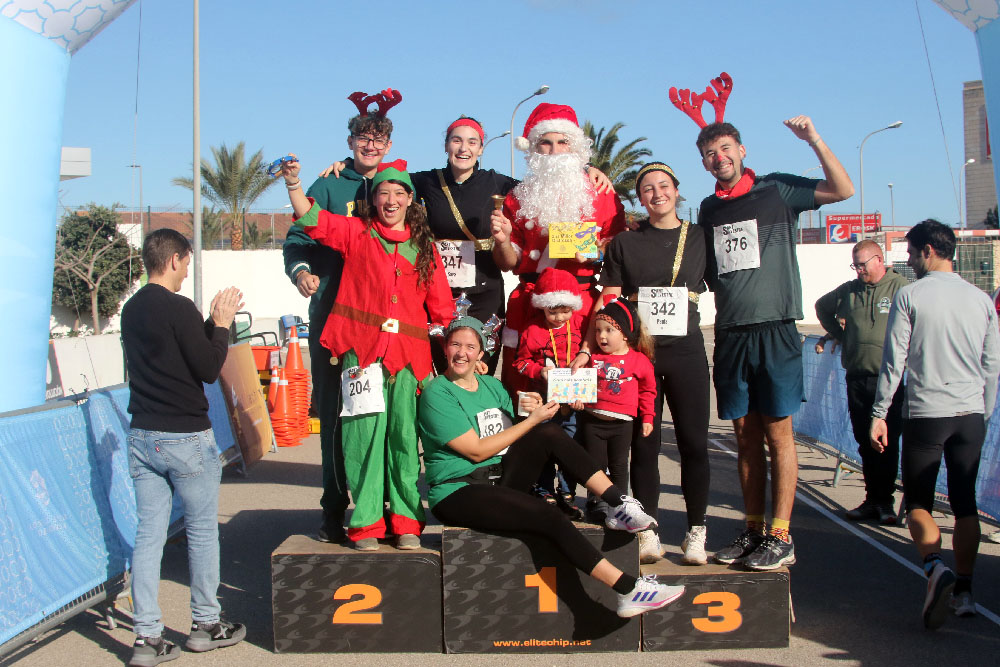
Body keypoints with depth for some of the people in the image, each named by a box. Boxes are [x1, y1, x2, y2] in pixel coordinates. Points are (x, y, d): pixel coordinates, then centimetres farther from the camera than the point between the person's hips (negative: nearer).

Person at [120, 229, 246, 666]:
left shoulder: (132, 309, 10)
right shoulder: (178, 308, -15)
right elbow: (209, 369, -13)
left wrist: (213, 321, 15)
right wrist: (222, 324, -2)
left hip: (142, 436, 7)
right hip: (185, 437, -7)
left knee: (148, 533, 6)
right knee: (202, 530, 8)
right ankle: (205, 624, 19)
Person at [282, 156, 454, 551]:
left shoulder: (425, 248, 16)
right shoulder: (356, 233, 11)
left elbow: (442, 307, 18)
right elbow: (313, 220, -1)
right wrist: (293, 182, -15)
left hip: (408, 354, 2)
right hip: (361, 349, -2)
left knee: (404, 436, 1)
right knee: (365, 434, -7)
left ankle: (407, 521, 10)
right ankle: (366, 523, 2)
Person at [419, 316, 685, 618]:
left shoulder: (492, 385, 14)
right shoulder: (437, 393, -8)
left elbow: (512, 439, 13)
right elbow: (476, 450, -15)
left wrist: (532, 413, -8)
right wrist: (532, 420, -12)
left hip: (502, 478, 7)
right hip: (457, 494, -6)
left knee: (550, 433, -17)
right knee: (551, 518, -27)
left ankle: (621, 505, -19)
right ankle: (629, 590, -27)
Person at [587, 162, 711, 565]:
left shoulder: (700, 240, 10)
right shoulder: (624, 244, 8)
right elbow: (608, 302, 5)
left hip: (686, 349, 1)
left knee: (694, 441, 0)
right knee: (644, 443, 3)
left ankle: (696, 531, 11)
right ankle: (647, 532, 11)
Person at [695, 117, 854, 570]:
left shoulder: (776, 191, 2)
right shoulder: (709, 208, 16)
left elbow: (843, 191, -8)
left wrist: (816, 142, -16)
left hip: (774, 330, -4)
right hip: (729, 334, 5)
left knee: (777, 432, -3)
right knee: (745, 435, 8)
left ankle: (781, 537, 2)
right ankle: (754, 530, 17)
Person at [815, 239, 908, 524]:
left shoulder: (900, 287, -4)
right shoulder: (849, 290, 12)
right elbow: (822, 306, 30)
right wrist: (839, 334, 21)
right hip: (856, 378, 5)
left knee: (887, 444, -2)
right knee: (865, 443, 10)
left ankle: (884, 501, 7)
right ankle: (872, 499, 18)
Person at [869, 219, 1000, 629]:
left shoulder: (910, 295, -5)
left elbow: (893, 361, -7)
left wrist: (879, 415, -2)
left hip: (925, 413, -4)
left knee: (917, 501, 5)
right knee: (965, 503, 12)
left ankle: (935, 567, -19)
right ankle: (964, 591, 13)